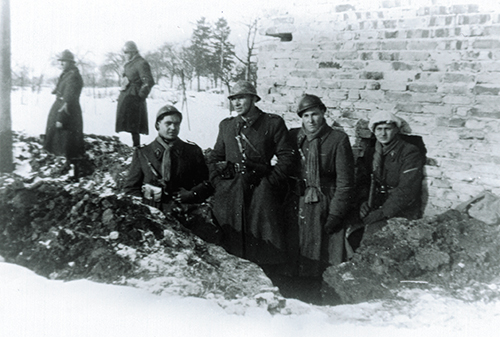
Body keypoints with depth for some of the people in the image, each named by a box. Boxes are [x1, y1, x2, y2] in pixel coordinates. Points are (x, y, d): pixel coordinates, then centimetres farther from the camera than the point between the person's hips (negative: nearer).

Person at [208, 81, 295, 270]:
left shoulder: (273, 123, 4)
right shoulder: (226, 125, 17)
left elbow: (286, 155, 0)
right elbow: (215, 157, 21)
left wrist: (270, 181, -8)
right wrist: (217, 181, 6)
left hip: (261, 190, -3)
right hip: (230, 190, 3)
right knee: (232, 238, 1)